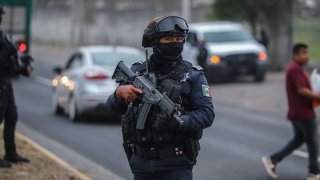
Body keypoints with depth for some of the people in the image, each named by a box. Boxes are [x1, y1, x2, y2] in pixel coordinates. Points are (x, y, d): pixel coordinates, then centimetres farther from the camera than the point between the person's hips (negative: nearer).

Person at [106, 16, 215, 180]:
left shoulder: (192, 75, -1)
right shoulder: (137, 71, 8)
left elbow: (206, 114, -7)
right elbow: (112, 107, 6)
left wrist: (177, 122, -25)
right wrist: (120, 92, -17)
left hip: (175, 165, -4)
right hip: (141, 162, 4)